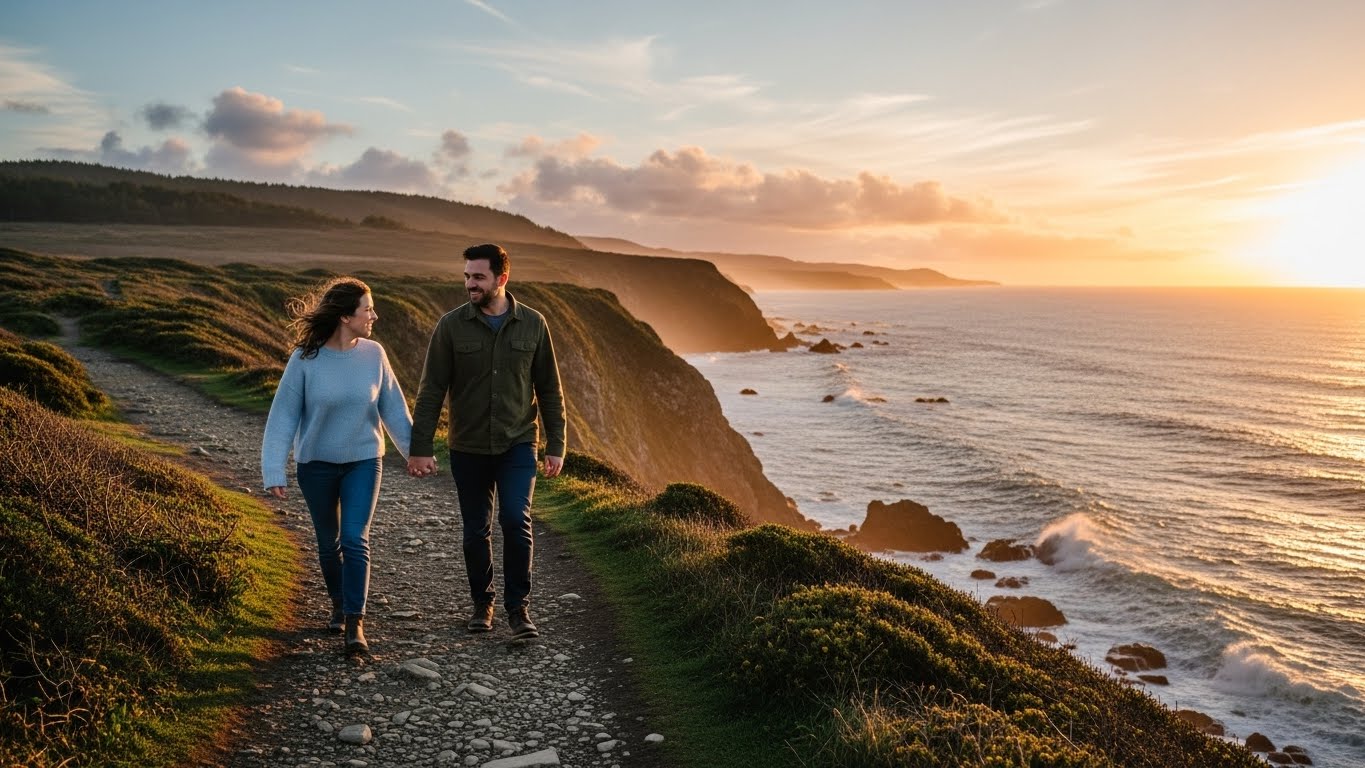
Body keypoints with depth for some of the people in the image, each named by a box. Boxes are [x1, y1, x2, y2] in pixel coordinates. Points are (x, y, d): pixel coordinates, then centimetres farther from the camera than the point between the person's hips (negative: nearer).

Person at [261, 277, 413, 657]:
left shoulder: (373, 354, -9)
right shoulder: (305, 359, -15)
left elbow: (393, 407, 1)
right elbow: (283, 415, -11)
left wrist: (413, 450, 5)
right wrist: (274, 471, -14)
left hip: (363, 460, 1)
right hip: (316, 464, 0)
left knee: (355, 540, -9)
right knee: (328, 543, 14)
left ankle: (355, 622, -3)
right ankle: (339, 605, 37)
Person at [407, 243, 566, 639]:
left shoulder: (532, 324, -3)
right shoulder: (451, 325, -5)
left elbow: (549, 390, 2)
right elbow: (431, 391, -5)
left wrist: (556, 446, 0)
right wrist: (420, 448, -10)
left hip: (518, 446, -1)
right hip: (469, 448, 1)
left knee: (516, 521, -15)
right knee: (476, 531, 10)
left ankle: (518, 607, 1)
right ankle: (482, 603, 30)